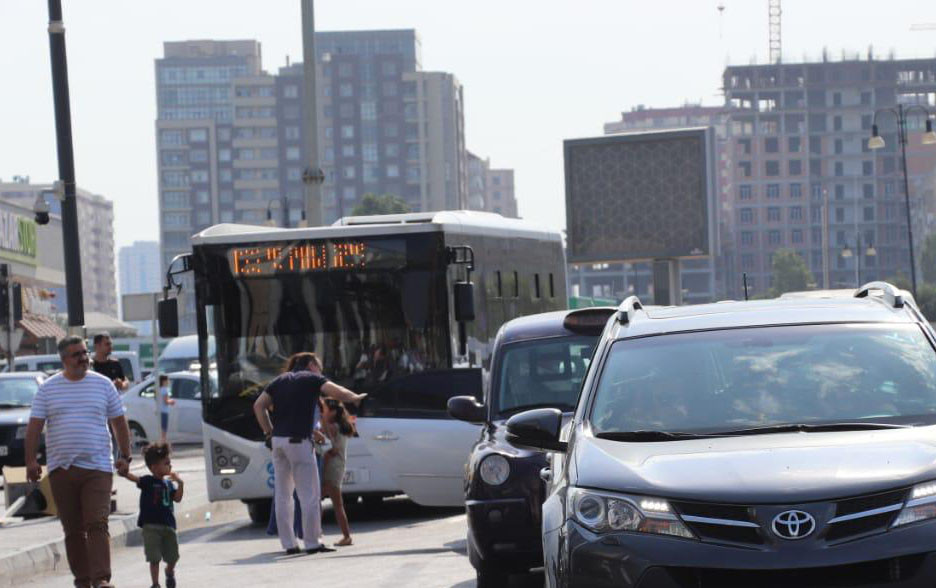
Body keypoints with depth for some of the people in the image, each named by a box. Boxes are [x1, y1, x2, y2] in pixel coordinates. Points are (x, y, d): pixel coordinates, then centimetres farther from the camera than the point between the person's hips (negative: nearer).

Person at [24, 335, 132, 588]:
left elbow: (120, 423, 12)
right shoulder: (48, 389, 7)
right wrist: (31, 460, -5)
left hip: (97, 468, -1)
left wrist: (125, 456, 6)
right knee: (73, 530, 5)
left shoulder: (103, 384, 8)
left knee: (97, 525, -14)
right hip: (61, 469, 1)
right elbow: (34, 426, 4)